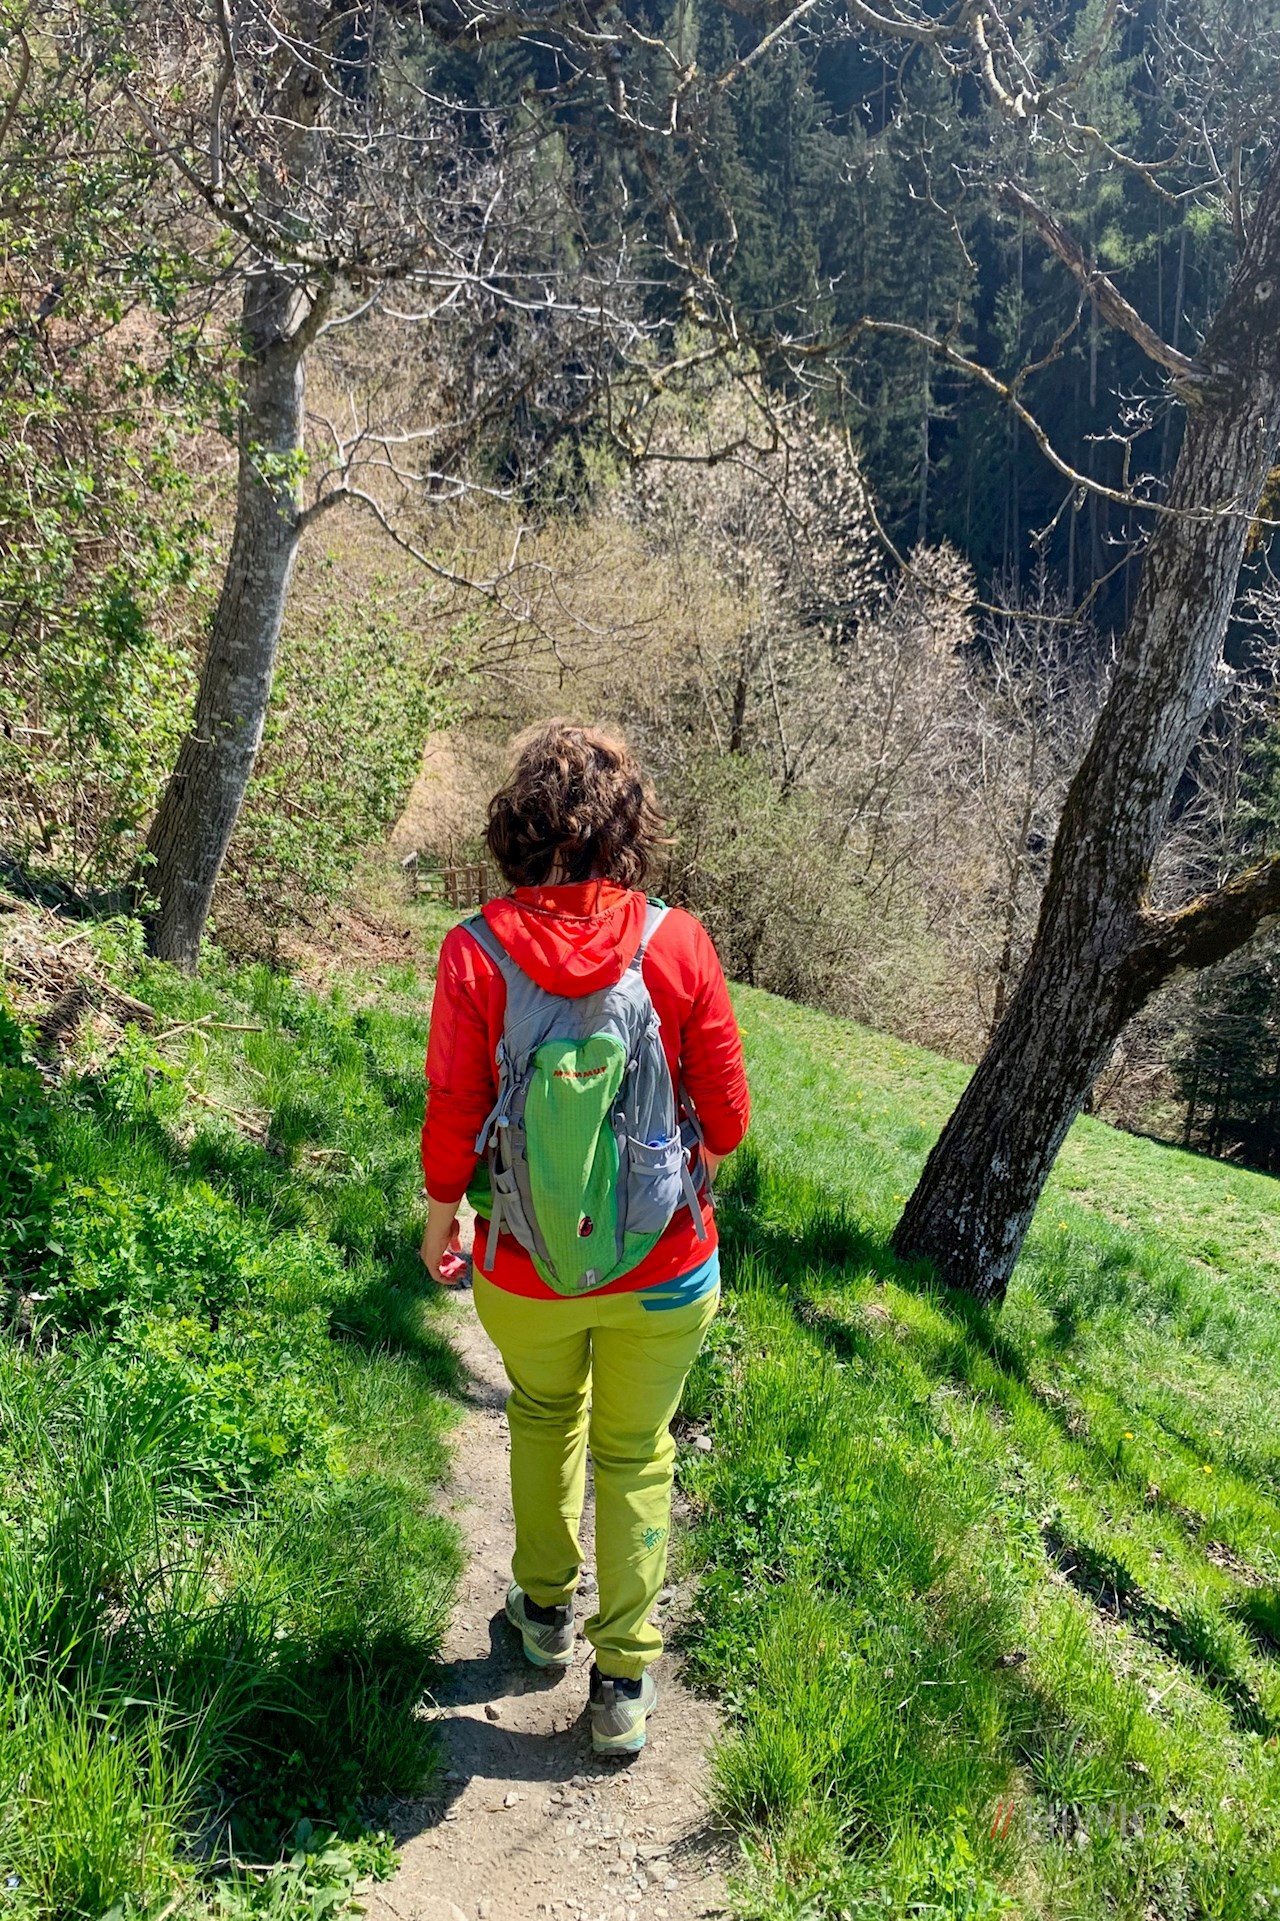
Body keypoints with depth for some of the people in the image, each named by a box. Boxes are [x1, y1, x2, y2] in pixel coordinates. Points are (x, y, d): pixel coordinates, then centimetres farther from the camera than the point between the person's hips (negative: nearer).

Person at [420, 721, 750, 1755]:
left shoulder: (476, 951, -17)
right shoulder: (678, 942, -16)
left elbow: (453, 1114, -10)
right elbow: (727, 1115, -9)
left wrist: (442, 1211, 9)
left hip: (525, 1267, 1)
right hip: (664, 1265, 0)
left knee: (543, 1414, 29)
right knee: (636, 1453, 20)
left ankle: (545, 1607, 46)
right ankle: (625, 1679, 29)